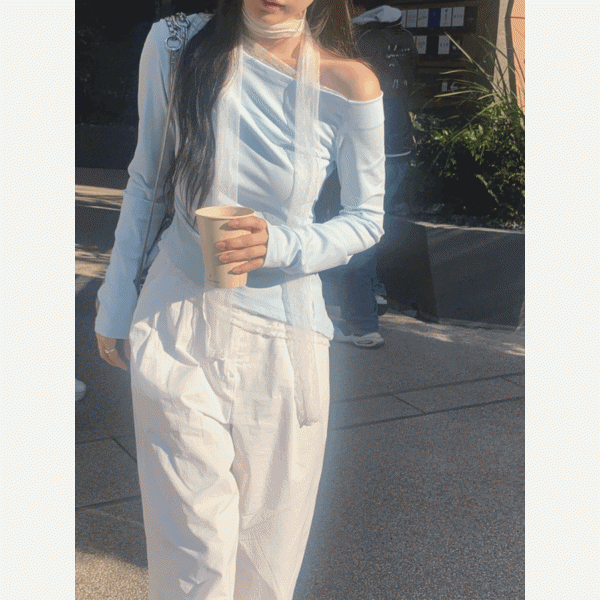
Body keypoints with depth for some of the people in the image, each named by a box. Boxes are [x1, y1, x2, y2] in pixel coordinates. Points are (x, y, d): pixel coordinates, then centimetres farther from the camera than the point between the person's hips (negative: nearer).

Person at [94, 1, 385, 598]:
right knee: (193, 551, 1)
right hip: (176, 329, 0)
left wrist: (281, 246, -17)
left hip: (282, 339, 0)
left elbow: (366, 219, 3)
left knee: (269, 535, 13)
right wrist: (115, 307, 11)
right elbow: (145, 183, 6)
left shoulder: (349, 85, -9)